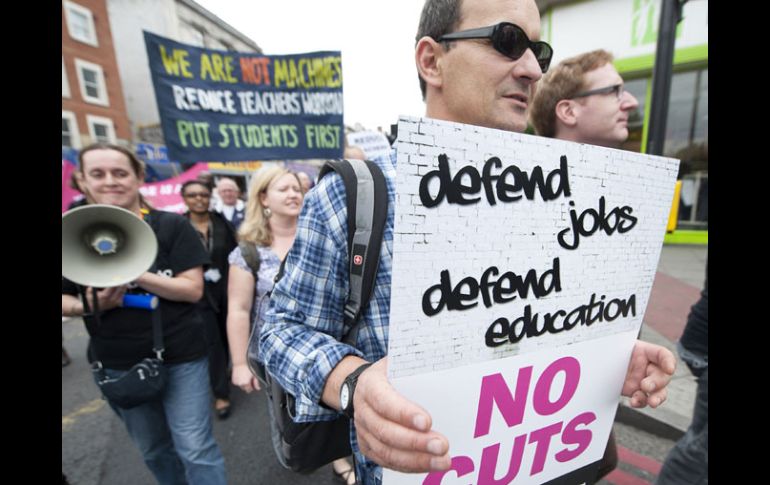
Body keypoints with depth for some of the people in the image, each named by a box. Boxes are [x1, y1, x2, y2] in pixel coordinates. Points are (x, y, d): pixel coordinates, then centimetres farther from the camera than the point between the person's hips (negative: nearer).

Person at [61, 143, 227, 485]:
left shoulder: (171, 226, -9)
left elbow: (193, 289, -14)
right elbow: (65, 299, 6)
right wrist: (88, 305, -15)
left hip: (180, 358, -3)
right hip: (117, 364, 4)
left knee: (196, 449, 3)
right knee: (152, 449, 22)